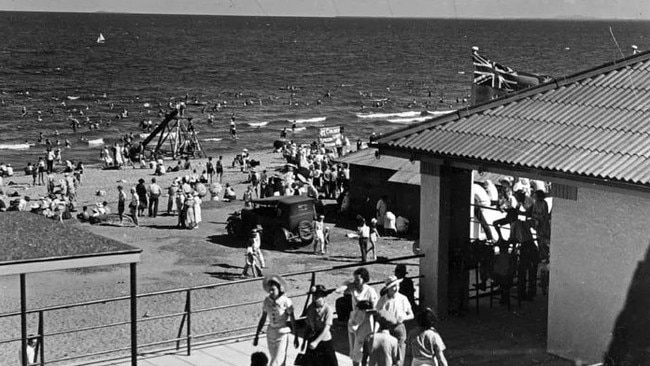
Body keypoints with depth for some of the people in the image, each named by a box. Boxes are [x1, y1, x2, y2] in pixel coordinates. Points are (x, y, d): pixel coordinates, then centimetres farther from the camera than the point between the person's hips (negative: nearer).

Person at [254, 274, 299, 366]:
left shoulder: (286, 301, -16)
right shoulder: (267, 300, -2)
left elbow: (292, 320, -8)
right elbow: (263, 318, 7)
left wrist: (296, 337, -4)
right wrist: (257, 335, 7)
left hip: (282, 333, -5)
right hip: (271, 333, 5)